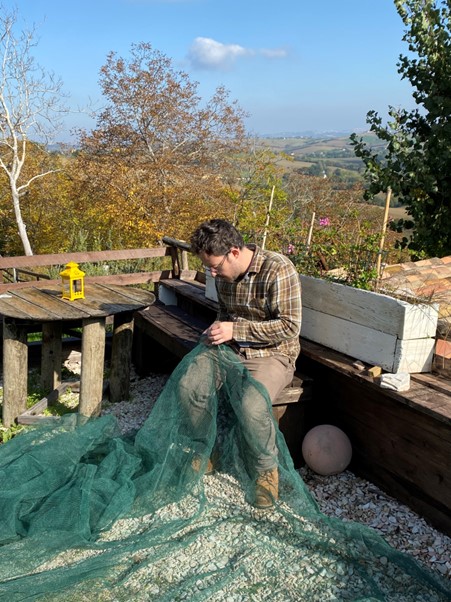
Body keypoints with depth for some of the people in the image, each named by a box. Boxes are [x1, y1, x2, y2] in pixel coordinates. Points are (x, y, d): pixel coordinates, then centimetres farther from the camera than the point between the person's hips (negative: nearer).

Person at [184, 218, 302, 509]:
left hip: (272, 354, -6)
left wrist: (235, 330, -23)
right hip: (231, 349, 7)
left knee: (251, 404, -32)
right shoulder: (224, 274, 2)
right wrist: (218, 328, -3)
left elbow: (290, 326, -21)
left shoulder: (278, 270, -21)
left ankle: (267, 470, -4)